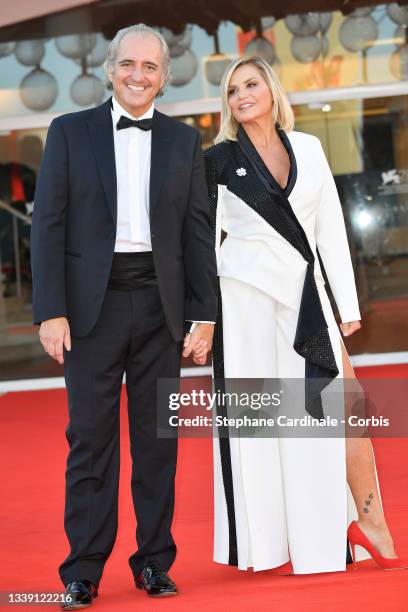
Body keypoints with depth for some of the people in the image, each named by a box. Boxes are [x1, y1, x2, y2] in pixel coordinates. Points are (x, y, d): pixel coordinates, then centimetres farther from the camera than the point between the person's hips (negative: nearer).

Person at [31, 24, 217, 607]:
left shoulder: (185, 140, 10)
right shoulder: (70, 132, 4)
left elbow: (198, 231, 7)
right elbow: (49, 225, -1)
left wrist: (204, 314, 0)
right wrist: (51, 310, -9)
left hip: (160, 305, 2)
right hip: (93, 302, -2)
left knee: (158, 439, 7)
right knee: (90, 438, 0)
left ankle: (155, 562, 16)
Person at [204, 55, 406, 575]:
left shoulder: (307, 148, 9)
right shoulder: (220, 160, 2)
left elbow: (331, 228, 8)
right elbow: (205, 237, 6)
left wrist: (347, 303, 4)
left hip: (305, 294, 3)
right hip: (246, 296, -3)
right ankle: (268, 541, 9)